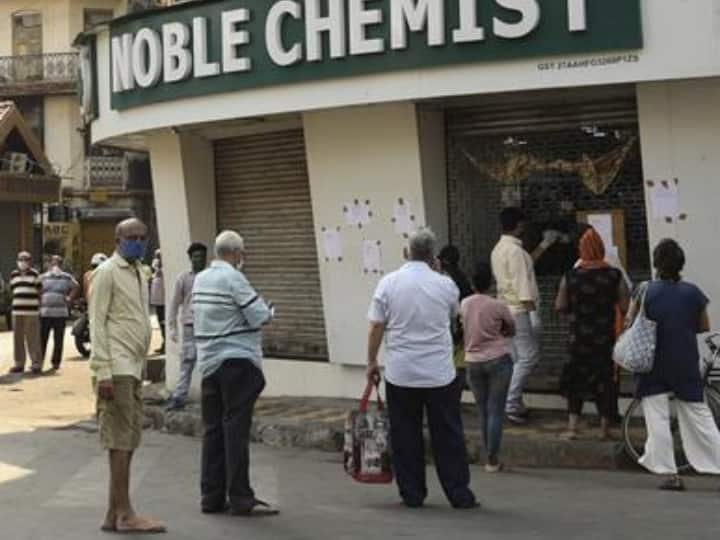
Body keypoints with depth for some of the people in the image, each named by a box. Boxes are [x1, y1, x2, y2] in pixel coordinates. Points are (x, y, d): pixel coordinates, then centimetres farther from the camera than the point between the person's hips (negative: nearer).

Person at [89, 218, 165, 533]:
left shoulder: (139, 274, 19)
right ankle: (124, 514, -3)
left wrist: (141, 365, 17)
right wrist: (103, 372, -17)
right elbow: (97, 322, -11)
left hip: (133, 368, 8)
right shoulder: (107, 272, -5)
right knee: (121, 439, -7)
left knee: (130, 439, 8)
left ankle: (114, 513, 13)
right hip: (116, 368, -8)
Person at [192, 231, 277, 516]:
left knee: (213, 429, 9)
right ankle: (240, 499, -3)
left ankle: (212, 497, 12)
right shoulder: (233, 278, -13)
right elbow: (260, 317, -15)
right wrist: (270, 309, 6)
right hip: (237, 361, -7)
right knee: (236, 428, -6)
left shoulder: (200, 279, 11)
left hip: (209, 362, 8)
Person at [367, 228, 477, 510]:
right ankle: (459, 494, 10)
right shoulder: (445, 284, -4)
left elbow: (376, 327, -3)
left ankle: (412, 495, 14)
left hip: (400, 374, 0)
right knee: (448, 436, 7)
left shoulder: (388, 283, -4)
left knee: (406, 436, 9)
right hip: (440, 374, 0)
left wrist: (371, 362, 8)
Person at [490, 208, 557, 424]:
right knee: (528, 357, -7)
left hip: (507, 309, 10)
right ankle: (510, 404, -8)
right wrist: (533, 313, -21)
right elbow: (523, 285, -22)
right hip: (520, 310, -10)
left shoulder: (499, 249, 12)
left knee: (516, 358, 13)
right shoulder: (515, 250, -18)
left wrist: (544, 245, 28)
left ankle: (515, 403, 16)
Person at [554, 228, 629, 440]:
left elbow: (560, 306, -1)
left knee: (576, 378, 13)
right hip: (605, 338, -1)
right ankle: (605, 428, 14)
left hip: (578, 338, 1)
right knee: (605, 380, 9)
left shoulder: (570, 277, -7)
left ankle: (572, 427, 10)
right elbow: (625, 307, -8)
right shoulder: (615, 276, -9)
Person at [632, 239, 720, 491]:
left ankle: (670, 474, 0)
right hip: (686, 365, 2)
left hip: (654, 365, -2)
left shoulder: (646, 291, -9)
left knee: (657, 418, 3)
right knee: (699, 416, 10)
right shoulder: (692, 292, -4)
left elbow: (630, 321, -4)